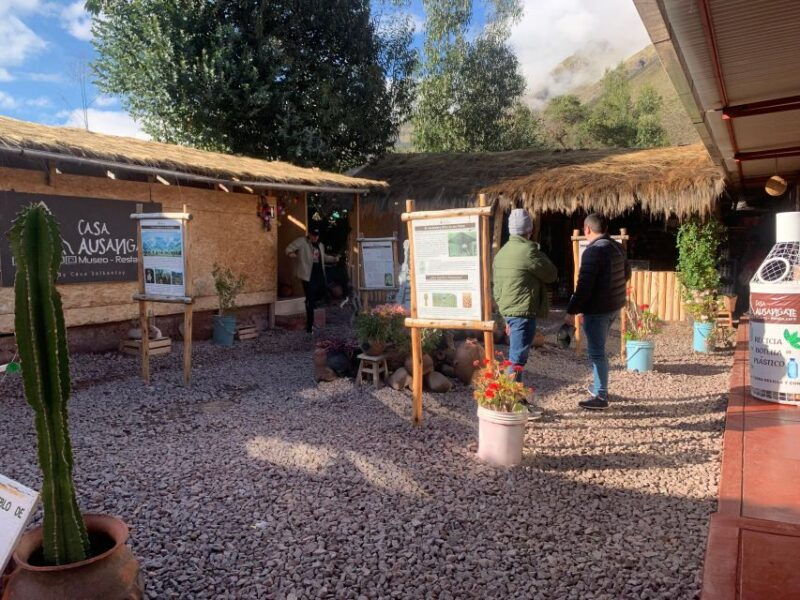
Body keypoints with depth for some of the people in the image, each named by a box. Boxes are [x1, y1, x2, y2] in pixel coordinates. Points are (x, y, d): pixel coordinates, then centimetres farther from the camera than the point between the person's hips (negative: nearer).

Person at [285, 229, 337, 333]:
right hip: (308, 274, -7)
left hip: (319, 273, 7)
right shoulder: (302, 241, -4)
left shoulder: (320, 245, 17)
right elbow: (289, 249, -9)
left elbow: (324, 257, 31)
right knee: (310, 301, -5)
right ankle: (309, 325, 2)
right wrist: (290, 253, -31)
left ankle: (311, 301, 46)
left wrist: (334, 259, 18)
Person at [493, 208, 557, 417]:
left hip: (507, 311, 9)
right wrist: (540, 254, 9)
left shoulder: (502, 252, 12)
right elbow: (551, 274, -6)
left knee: (516, 356, 18)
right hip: (523, 312, -9)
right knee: (517, 359, -4)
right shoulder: (528, 250, -15)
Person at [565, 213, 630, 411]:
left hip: (597, 309, -9)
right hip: (615, 306, 9)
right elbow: (626, 274, 22)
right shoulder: (618, 247, 9)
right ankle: (599, 388, 32)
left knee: (597, 352, -3)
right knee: (598, 349, 21)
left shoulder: (593, 251, -19)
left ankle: (601, 397, 2)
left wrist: (571, 311, -17)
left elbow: (584, 285, -23)